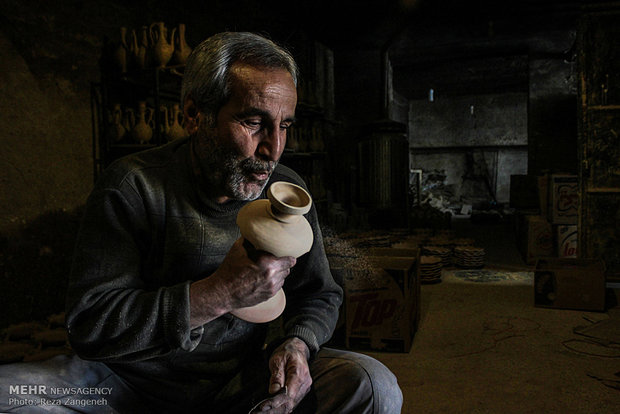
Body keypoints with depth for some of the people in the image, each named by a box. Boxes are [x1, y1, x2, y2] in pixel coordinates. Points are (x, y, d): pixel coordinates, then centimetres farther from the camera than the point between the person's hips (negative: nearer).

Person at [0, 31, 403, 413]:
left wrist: (297, 343, -18)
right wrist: (221, 293, -29)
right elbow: (89, 324, -19)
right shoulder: (133, 185, -14)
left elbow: (320, 296, 6)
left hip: (247, 376, 2)